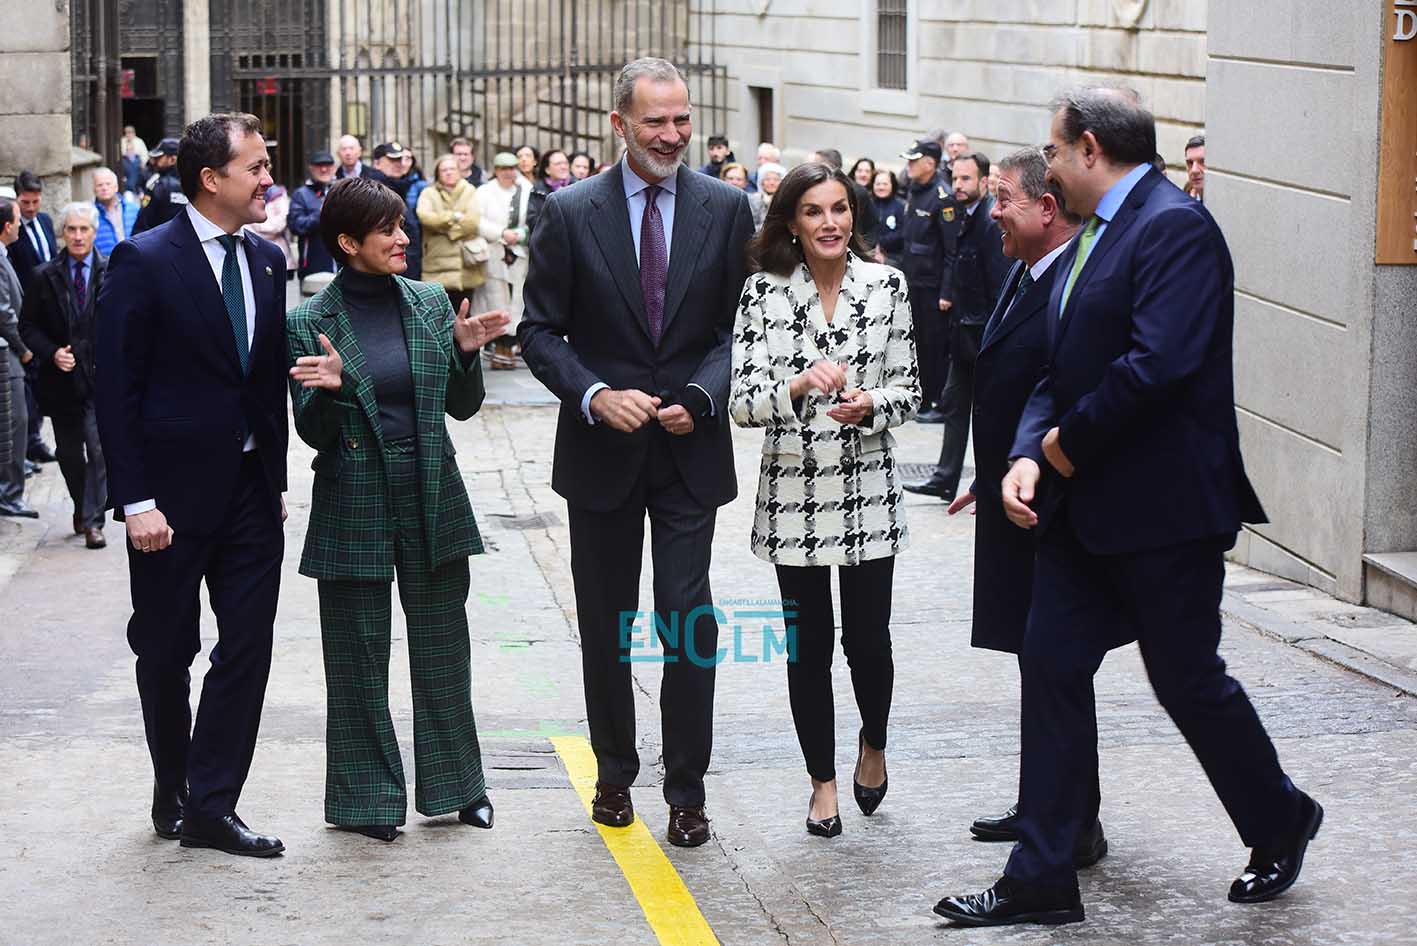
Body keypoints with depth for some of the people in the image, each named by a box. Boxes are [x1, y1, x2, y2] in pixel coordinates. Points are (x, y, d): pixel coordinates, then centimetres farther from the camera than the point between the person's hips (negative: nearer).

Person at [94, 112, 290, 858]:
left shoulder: (267, 261, 7)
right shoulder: (144, 262, -11)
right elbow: (118, 390, -12)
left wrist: (278, 479, 10)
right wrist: (136, 501, -15)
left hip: (251, 489, 5)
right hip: (174, 491, -5)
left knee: (248, 649, 1)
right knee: (166, 654, 10)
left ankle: (210, 809, 7)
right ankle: (171, 793, 28)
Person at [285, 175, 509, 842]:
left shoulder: (430, 304, 6)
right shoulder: (310, 323, -4)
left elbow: (463, 406, 9)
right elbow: (314, 433, -5)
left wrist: (466, 353, -8)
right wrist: (329, 387, -24)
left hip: (432, 496, 3)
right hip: (354, 504, -3)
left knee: (443, 644, 9)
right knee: (358, 655, 4)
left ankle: (453, 785, 22)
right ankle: (367, 798, 16)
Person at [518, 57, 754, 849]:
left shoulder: (726, 210, -1)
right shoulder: (571, 213, -4)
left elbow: (739, 327, 2)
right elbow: (541, 330, -2)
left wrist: (700, 397, -14)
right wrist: (595, 395, -17)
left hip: (690, 448, 0)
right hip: (602, 449, 1)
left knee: (690, 620, -3)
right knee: (605, 624, 12)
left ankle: (687, 789, 6)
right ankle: (615, 774, 27)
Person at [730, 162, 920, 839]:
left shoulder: (885, 286, 0)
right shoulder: (764, 291, -4)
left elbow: (909, 390, 4)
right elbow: (743, 402, -8)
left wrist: (869, 404, -17)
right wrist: (801, 385, -25)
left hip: (868, 490, 0)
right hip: (793, 491, 0)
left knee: (867, 638, -1)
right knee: (809, 644, 6)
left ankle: (874, 745, 30)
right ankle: (822, 781, 23)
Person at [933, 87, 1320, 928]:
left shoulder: (1176, 226, -16)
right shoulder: (1092, 237, 14)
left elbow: (1159, 363, -27)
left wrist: (1069, 442, -16)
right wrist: (1030, 453, -4)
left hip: (1164, 509, -9)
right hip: (1086, 507, 9)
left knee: (1187, 677, 4)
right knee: (1052, 667, 5)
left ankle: (1280, 821, 29)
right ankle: (1043, 880, 10)